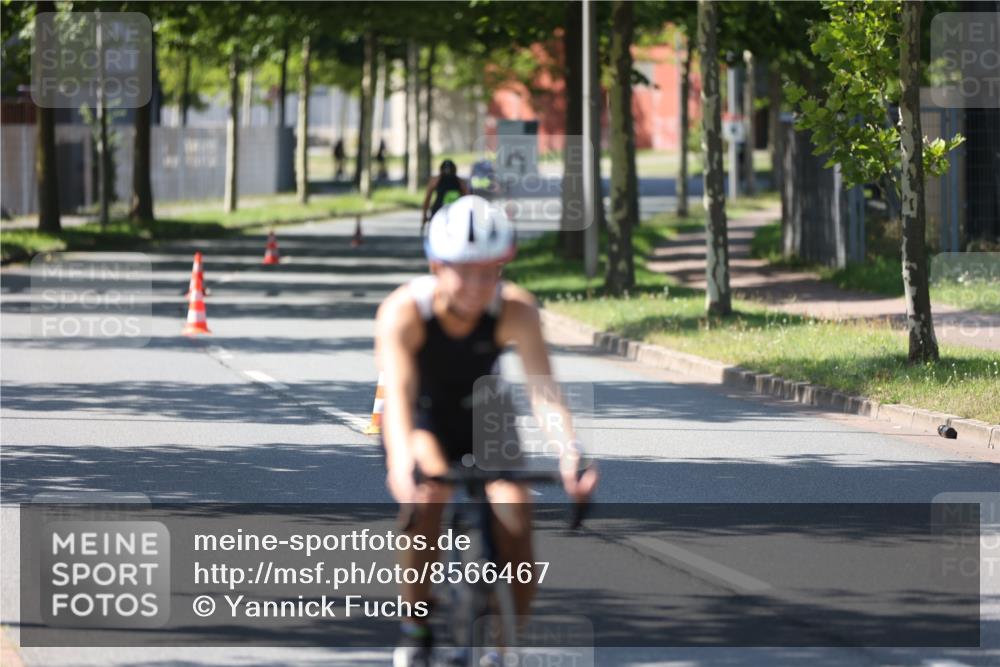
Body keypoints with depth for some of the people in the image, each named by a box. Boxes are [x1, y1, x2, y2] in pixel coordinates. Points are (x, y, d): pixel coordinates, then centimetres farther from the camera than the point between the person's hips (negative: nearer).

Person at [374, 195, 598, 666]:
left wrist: (570, 455, -53)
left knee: (514, 509, -22)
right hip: (422, 425, -2)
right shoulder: (404, 311, -30)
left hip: (483, 423, 2)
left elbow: (543, 389, -35)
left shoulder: (515, 311, -26)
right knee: (428, 496, -32)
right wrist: (402, 461, -60)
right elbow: (397, 392, -42)